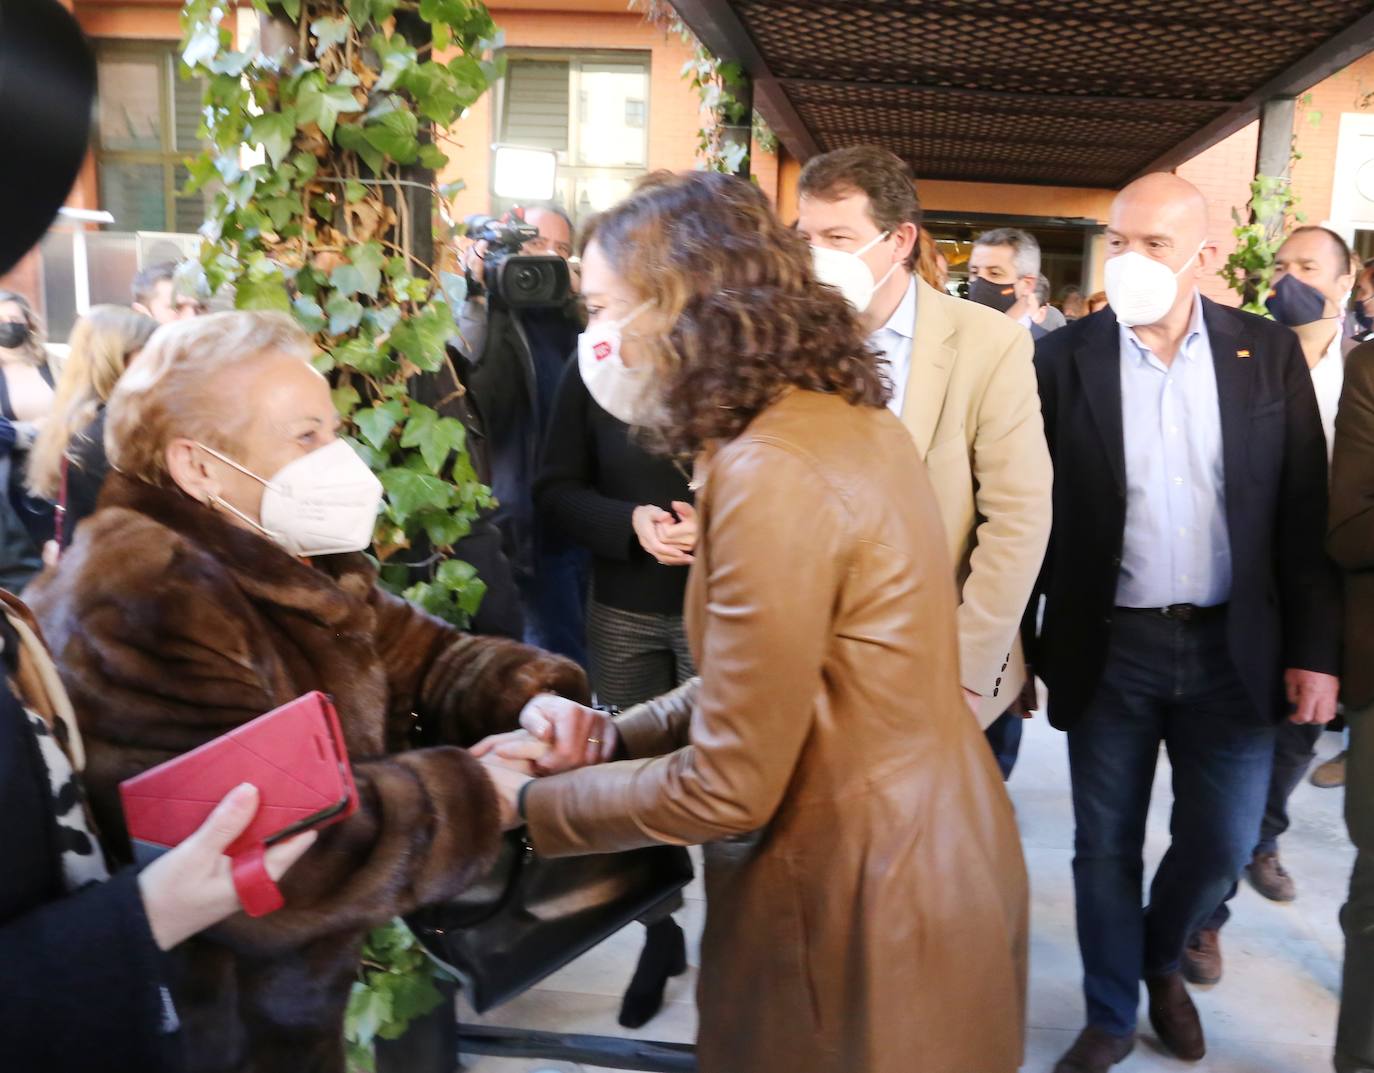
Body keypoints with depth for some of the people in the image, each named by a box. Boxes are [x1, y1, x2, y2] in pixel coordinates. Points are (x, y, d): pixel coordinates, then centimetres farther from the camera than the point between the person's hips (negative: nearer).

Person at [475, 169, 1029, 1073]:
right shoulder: (852, 417, 1)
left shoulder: (773, 471, -27)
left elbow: (728, 787, -22)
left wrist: (526, 802, -9)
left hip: (865, 899, -8)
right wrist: (615, 734, 0)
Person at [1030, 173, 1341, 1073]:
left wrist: (1315, 646, -2)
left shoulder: (1269, 352, 0)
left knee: (1222, 844, 12)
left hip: (1233, 646, 2)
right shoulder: (1065, 358, -5)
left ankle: (1161, 960, 44)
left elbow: (1306, 511, 1)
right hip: (1108, 647, -1)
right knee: (1106, 848, 10)